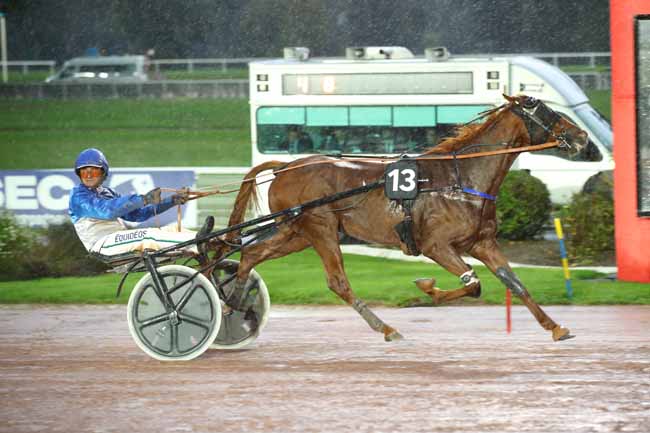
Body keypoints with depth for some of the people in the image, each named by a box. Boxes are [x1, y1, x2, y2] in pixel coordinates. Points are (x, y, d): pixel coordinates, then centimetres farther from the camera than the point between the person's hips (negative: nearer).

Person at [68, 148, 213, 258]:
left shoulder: (107, 193, 26)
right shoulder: (79, 195, -1)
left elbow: (137, 214, 18)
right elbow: (106, 210, -20)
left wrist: (171, 201, 9)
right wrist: (143, 199, -27)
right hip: (102, 243, -9)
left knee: (170, 230, -5)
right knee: (146, 236, -30)